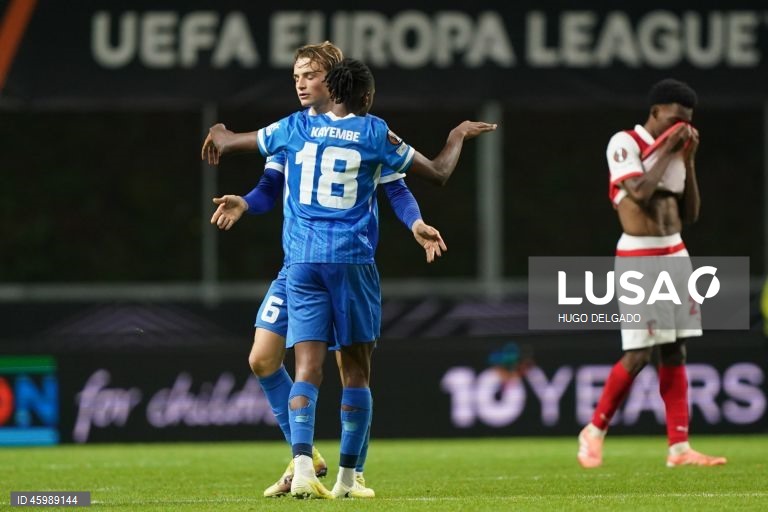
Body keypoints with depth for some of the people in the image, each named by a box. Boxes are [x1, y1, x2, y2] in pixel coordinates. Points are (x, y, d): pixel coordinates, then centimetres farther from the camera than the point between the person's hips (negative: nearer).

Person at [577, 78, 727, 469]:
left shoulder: (674, 150, 13)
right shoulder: (624, 144, -8)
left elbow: (690, 214, 12)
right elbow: (641, 194, -23)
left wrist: (688, 160, 5)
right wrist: (667, 151, -13)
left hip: (675, 256, 7)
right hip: (639, 260, -7)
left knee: (675, 351, 4)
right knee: (638, 354, -10)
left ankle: (679, 447, 3)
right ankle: (594, 431, 7)